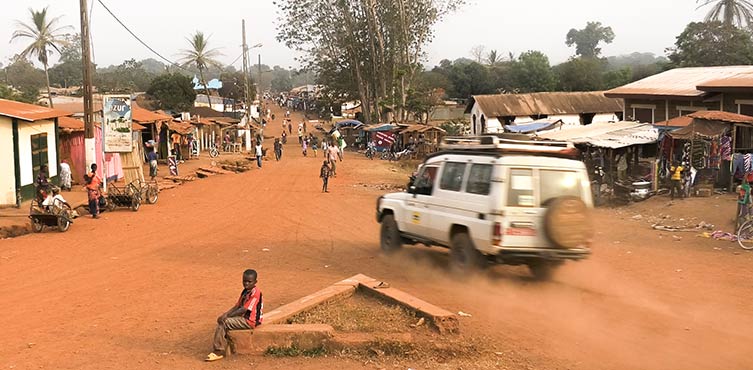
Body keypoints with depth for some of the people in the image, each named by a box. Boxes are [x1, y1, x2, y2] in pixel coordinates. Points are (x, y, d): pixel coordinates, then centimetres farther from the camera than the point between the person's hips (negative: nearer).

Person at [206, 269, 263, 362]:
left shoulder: (255, 292, -19)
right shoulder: (245, 291, 12)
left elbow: (244, 310, -23)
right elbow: (237, 306, 12)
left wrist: (227, 316, -18)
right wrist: (225, 314, -4)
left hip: (249, 321, -10)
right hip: (243, 318, 10)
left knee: (222, 323, -15)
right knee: (221, 320, 7)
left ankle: (219, 352, -8)